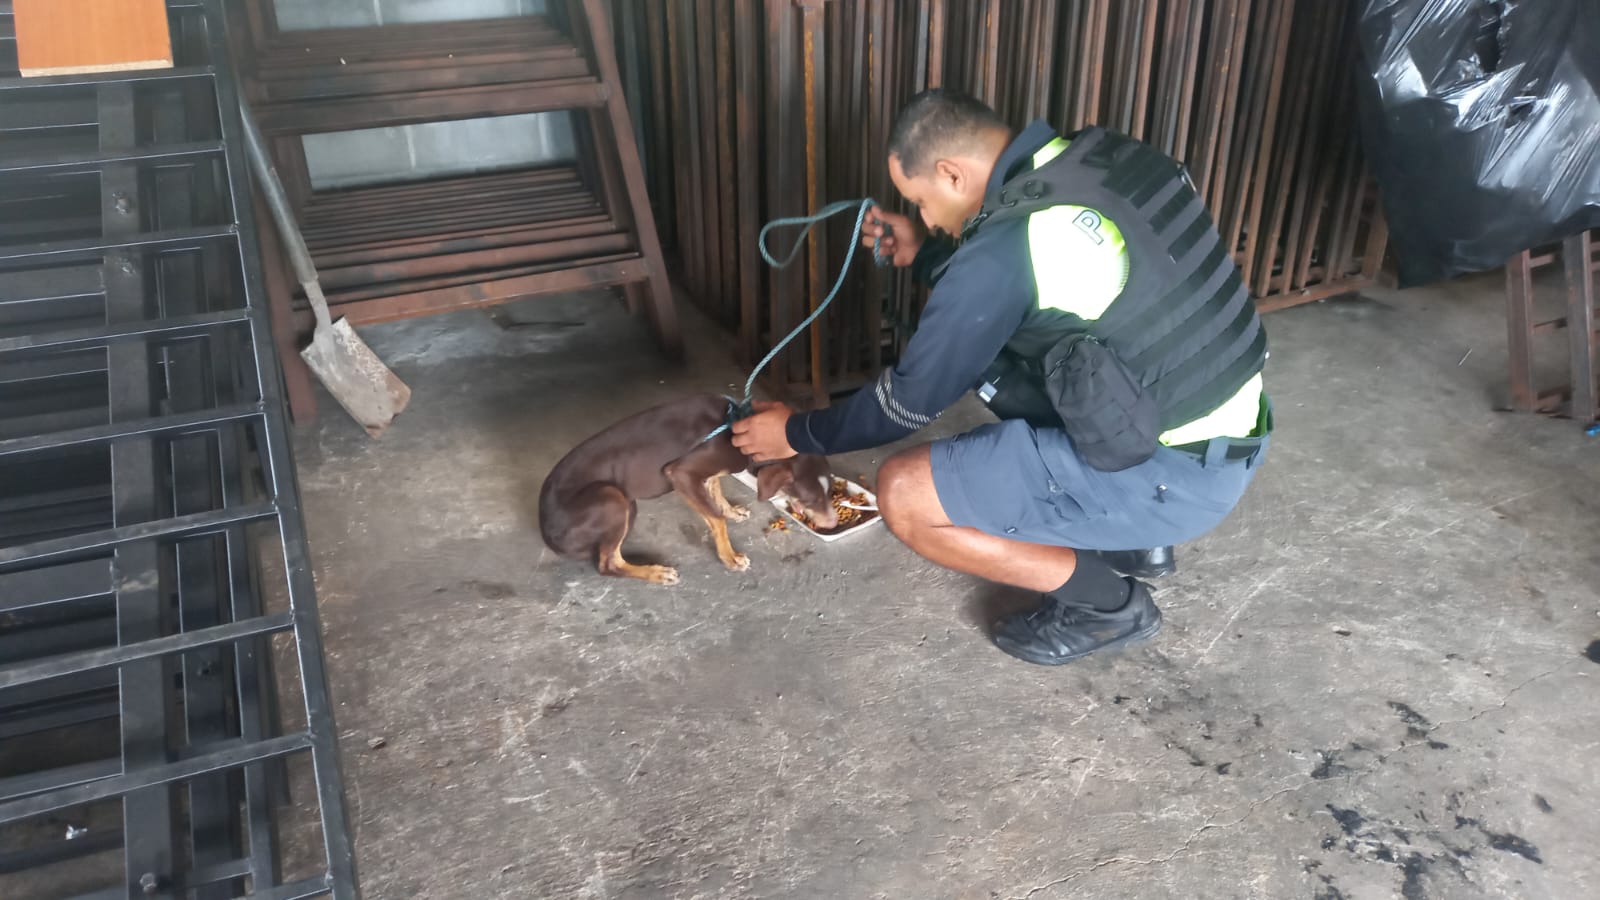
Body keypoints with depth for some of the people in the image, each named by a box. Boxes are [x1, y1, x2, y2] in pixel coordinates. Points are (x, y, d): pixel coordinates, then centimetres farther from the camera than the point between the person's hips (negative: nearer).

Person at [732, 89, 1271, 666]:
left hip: (1174, 473, -9)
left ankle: (1106, 599, 4)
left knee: (904, 495, -9)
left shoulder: (1008, 249, -21)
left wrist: (799, 434, 7)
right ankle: (1134, 541, 22)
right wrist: (926, 253, 16)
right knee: (988, 352, 24)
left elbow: (912, 401, -8)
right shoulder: (1102, 157, 2)